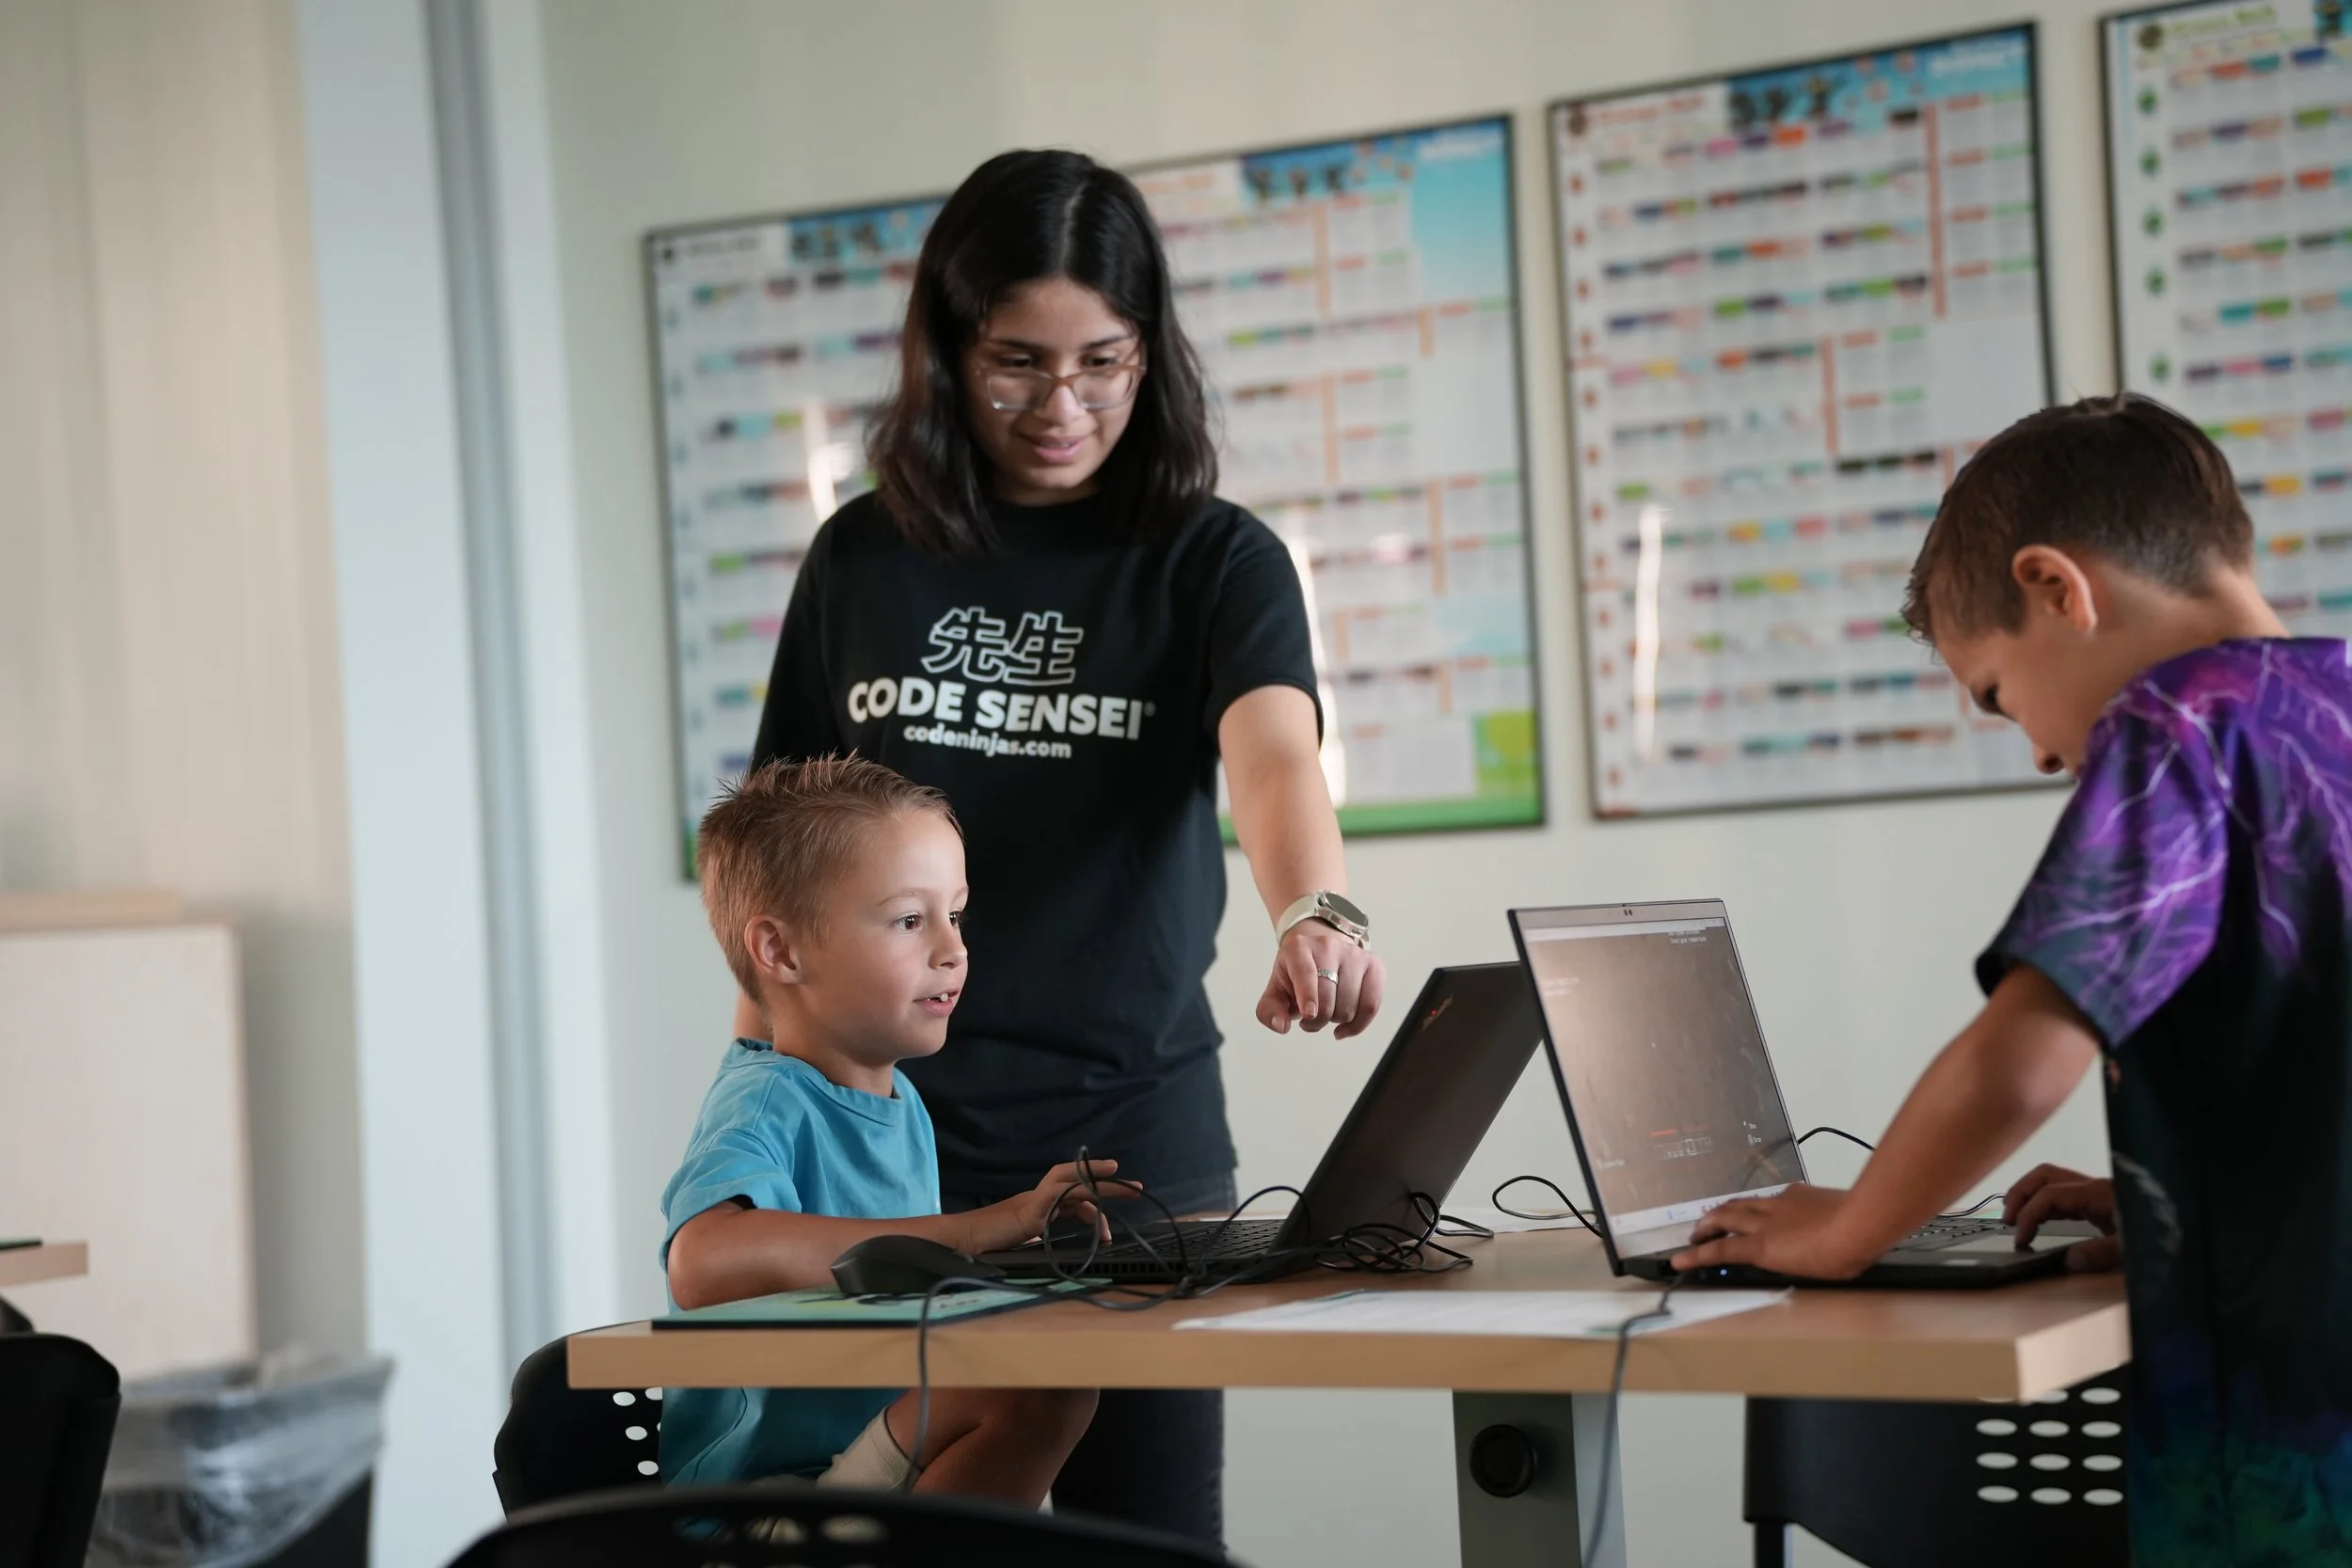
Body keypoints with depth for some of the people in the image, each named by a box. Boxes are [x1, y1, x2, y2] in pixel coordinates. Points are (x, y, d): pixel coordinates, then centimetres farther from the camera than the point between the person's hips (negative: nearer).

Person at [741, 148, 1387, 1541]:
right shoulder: (863, 560, 6)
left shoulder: (1211, 562, -1)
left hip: (1132, 1134, -2)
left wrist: (1317, 917, -43)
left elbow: (1274, 753, -21)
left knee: (1147, 1530, 2)